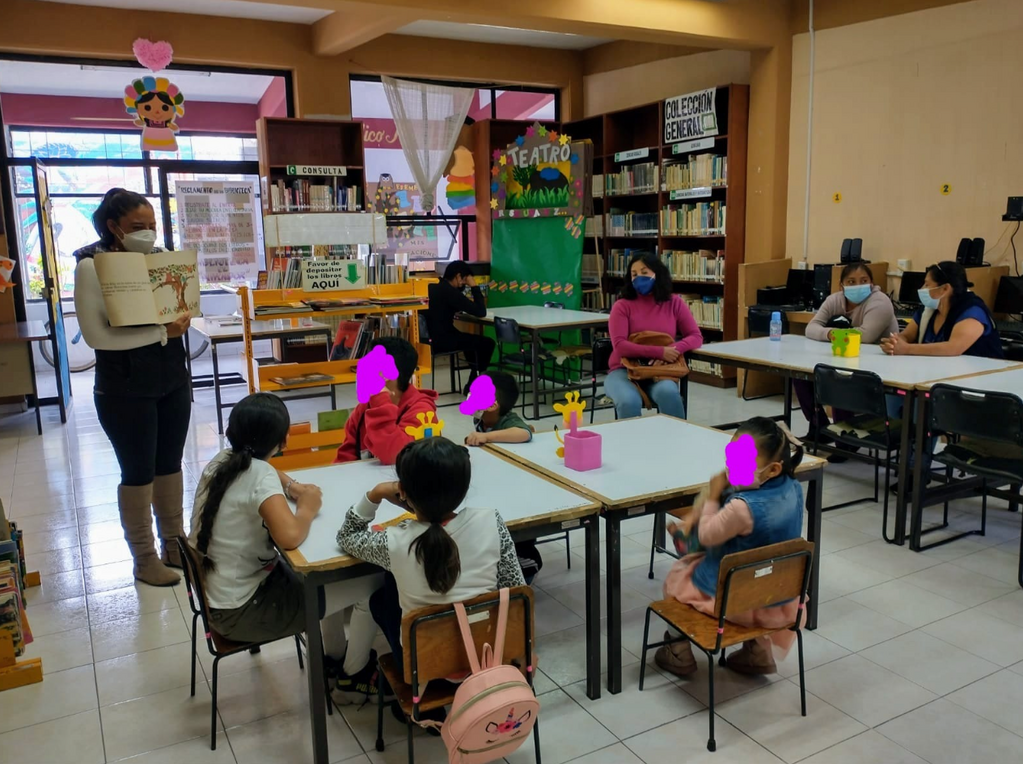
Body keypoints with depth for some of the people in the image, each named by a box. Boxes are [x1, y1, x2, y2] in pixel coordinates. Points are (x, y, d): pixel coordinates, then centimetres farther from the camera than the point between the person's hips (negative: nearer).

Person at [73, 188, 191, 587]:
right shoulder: (91, 266, -11)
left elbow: (181, 311, 14)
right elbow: (96, 335, -18)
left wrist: (181, 320, -11)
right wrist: (162, 331, -24)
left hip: (172, 376, 5)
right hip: (125, 385, -5)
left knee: (170, 464, 14)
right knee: (138, 471, 5)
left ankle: (173, 544, 28)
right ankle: (144, 559, 19)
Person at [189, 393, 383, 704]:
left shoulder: (221, 461, 0)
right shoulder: (260, 475, -26)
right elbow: (290, 537, -40)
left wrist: (293, 486, 5)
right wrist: (308, 508, -18)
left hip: (217, 595, 9)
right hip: (241, 611, -9)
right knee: (373, 584, -3)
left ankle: (334, 657, 37)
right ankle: (352, 678, 18)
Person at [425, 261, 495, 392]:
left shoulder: (436, 288, 9)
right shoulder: (450, 291, -18)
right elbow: (481, 312, -17)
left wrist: (463, 286, 16)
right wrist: (474, 287, -8)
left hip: (434, 337, 10)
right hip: (442, 340, -10)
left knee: (473, 339, 29)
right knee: (487, 343, 4)